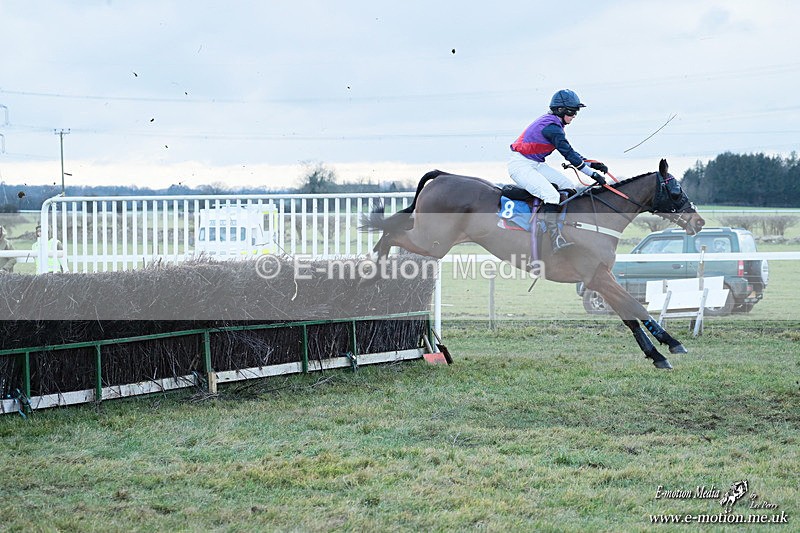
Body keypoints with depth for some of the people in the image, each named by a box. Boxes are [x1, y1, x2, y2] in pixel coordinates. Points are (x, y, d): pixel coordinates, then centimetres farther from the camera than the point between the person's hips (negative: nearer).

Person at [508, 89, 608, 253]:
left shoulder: (553, 124, 12)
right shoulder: (552, 127, -20)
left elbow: (569, 152, 17)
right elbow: (569, 154, -22)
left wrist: (592, 164, 10)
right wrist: (592, 174, -20)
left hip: (536, 164, 11)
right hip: (520, 164, -11)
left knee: (568, 187, 5)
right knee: (551, 195, -27)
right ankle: (556, 240, -34)